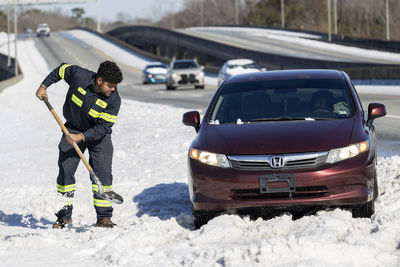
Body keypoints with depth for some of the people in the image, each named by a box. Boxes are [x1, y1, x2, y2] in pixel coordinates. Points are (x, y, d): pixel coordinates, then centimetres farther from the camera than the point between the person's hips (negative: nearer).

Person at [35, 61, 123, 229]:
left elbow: (103, 127, -23)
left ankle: (104, 217, -4)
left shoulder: (114, 99, -24)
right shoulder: (79, 76, -23)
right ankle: (64, 216, 7)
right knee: (65, 170, -4)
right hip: (73, 130, 1)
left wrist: (81, 137, -33)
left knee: (102, 173, -11)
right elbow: (61, 69, -1)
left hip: (98, 135, -1)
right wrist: (44, 86, 2)